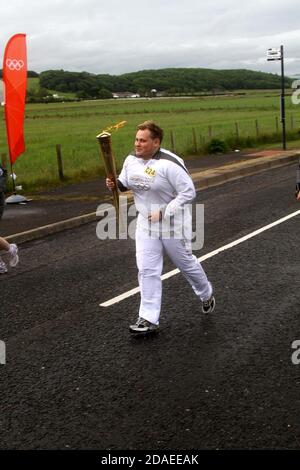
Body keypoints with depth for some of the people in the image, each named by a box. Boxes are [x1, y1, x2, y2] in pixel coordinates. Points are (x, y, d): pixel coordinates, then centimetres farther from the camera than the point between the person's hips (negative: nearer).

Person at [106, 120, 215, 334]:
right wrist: (114, 184, -11)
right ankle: (149, 319, 6)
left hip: (173, 223, -5)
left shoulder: (170, 164, -24)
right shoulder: (131, 160, -3)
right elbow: (125, 183, 13)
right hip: (146, 223, 5)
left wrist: (163, 212, -25)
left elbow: (189, 192, -22)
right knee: (147, 270, 0)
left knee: (186, 263, 13)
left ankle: (207, 295, 42)